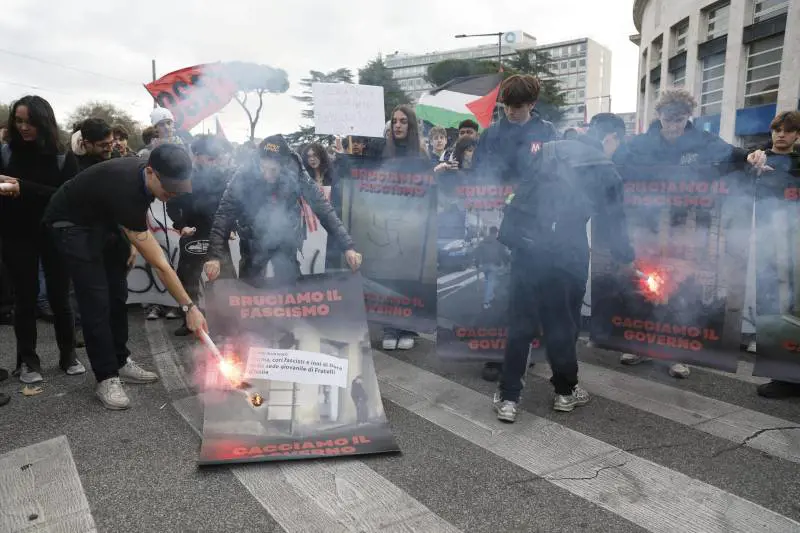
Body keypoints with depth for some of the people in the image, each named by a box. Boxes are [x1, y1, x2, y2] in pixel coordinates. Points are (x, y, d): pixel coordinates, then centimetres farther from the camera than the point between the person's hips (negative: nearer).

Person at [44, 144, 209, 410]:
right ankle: (106, 378, -3)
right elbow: (160, 265, -37)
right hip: (71, 224, -8)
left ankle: (121, 362, 18)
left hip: (101, 220, 8)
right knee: (97, 301, -13)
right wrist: (189, 307, -34)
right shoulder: (126, 189, -39)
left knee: (117, 294, 7)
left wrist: (133, 241, -1)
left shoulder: (144, 176, -16)